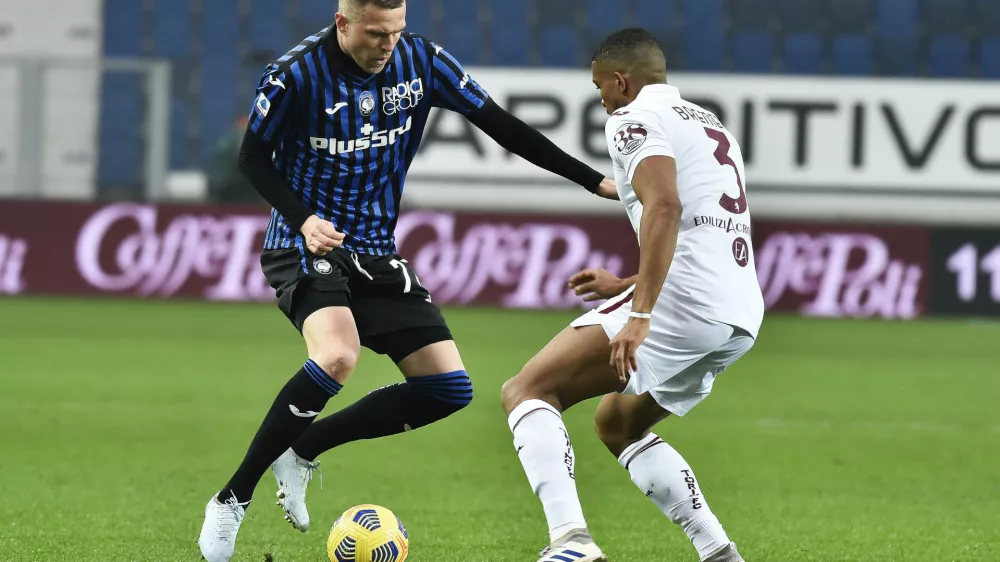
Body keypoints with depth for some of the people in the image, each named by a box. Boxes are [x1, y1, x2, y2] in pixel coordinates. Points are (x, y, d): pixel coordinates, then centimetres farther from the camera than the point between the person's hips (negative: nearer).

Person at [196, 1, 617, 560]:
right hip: (306, 247, -6)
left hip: (377, 254, 6)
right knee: (337, 357, -34)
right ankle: (233, 500, -22)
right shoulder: (296, 74, -18)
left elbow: (500, 125, 1)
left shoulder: (422, 60, -6)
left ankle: (301, 449, 11)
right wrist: (302, 219, -22)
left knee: (448, 388, -4)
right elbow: (254, 157, -5)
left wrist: (594, 180, -1)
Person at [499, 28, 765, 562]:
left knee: (526, 392, -5)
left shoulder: (635, 118, -1)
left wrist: (639, 315, -27)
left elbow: (665, 206, -20)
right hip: (742, 317, 9)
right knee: (617, 423, 28)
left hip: (681, 299, -9)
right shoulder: (711, 125, 28)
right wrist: (624, 286, 42)